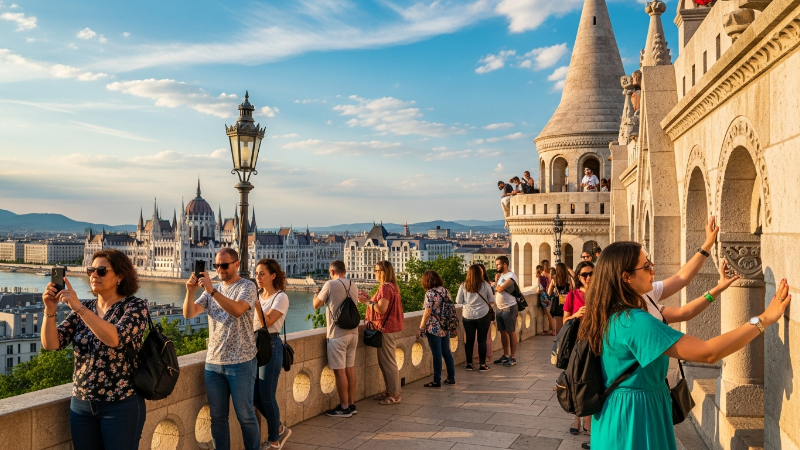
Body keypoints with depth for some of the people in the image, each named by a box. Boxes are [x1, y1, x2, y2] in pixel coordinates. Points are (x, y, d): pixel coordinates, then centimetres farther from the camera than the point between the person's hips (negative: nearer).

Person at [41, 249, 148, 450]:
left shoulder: (135, 306, -9)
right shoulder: (83, 308, 6)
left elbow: (115, 339, -26)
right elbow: (50, 343, -2)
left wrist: (79, 307, -26)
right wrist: (50, 310, -17)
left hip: (121, 405, -5)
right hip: (81, 404, 5)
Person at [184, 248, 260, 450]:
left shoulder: (247, 286, -6)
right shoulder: (211, 290, 12)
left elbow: (237, 310, -24)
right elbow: (188, 314, 2)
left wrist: (212, 290, -30)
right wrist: (190, 291, -14)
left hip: (241, 363, -5)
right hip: (213, 362, 5)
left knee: (245, 415, 4)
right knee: (217, 416, 11)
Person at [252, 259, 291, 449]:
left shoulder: (281, 297, -9)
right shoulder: (257, 295, 10)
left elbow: (267, 322, -20)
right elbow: (252, 322, 12)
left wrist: (256, 302, -23)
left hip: (271, 346, -7)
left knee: (267, 397, -2)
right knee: (256, 397, 9)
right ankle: (280, 429, 29)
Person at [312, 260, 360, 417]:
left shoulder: (330, 284, -10)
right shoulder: (354, 286, 9)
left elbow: (316, 305, -4)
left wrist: (317, 293, 18)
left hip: (337, 334, -7)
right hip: (353, 332, 7)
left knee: (339, 370, 0)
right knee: (350, 368, 13)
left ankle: (344, 407, 5)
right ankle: (351, 404, 20)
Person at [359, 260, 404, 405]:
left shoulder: (385, 287, -17)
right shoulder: (391, 286, 15)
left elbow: (382, 309, -24)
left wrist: (367, 301, -13)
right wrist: (368, 298, 9)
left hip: (386, 329, -11)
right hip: (390, 327, 11)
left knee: (388, 362, -3)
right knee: (383, 361, 16)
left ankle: (395, 394, 4)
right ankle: (390, 391, 24)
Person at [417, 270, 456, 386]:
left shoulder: (430, 293, -15)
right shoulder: (445, 291, 6)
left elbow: (427, 313, -16)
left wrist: (421, 328, -10)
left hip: (434, 329, -7)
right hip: (446, 328, 7)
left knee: (437, 355, -1)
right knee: (446, 352, 15)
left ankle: (437, 381, 7)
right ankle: (451, 378, 22)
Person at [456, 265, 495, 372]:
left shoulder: (463, 286, -3)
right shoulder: (485, 285, -5)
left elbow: (458, 302, 2)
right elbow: (491, 300, 4)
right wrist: (490, 306, 25)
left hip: (467, 316, 1)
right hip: (483, 315, -1)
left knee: (469, 340, 9)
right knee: (482, 340, 4)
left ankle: (469, 364, 18)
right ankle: (482, 365, 8)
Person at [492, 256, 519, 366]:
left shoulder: (511, 276, -14)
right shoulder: (500, 275, 14)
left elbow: (500, 289, -22)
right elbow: (496, 290, 11)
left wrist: (496, 281, -3)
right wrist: (496, 280, 0)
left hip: (509, 308, -9)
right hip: (500, 308, 9)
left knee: (511, 332, -1)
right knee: (503, 332, 13)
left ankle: (513, 358, 5)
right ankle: (506, 355, 24)